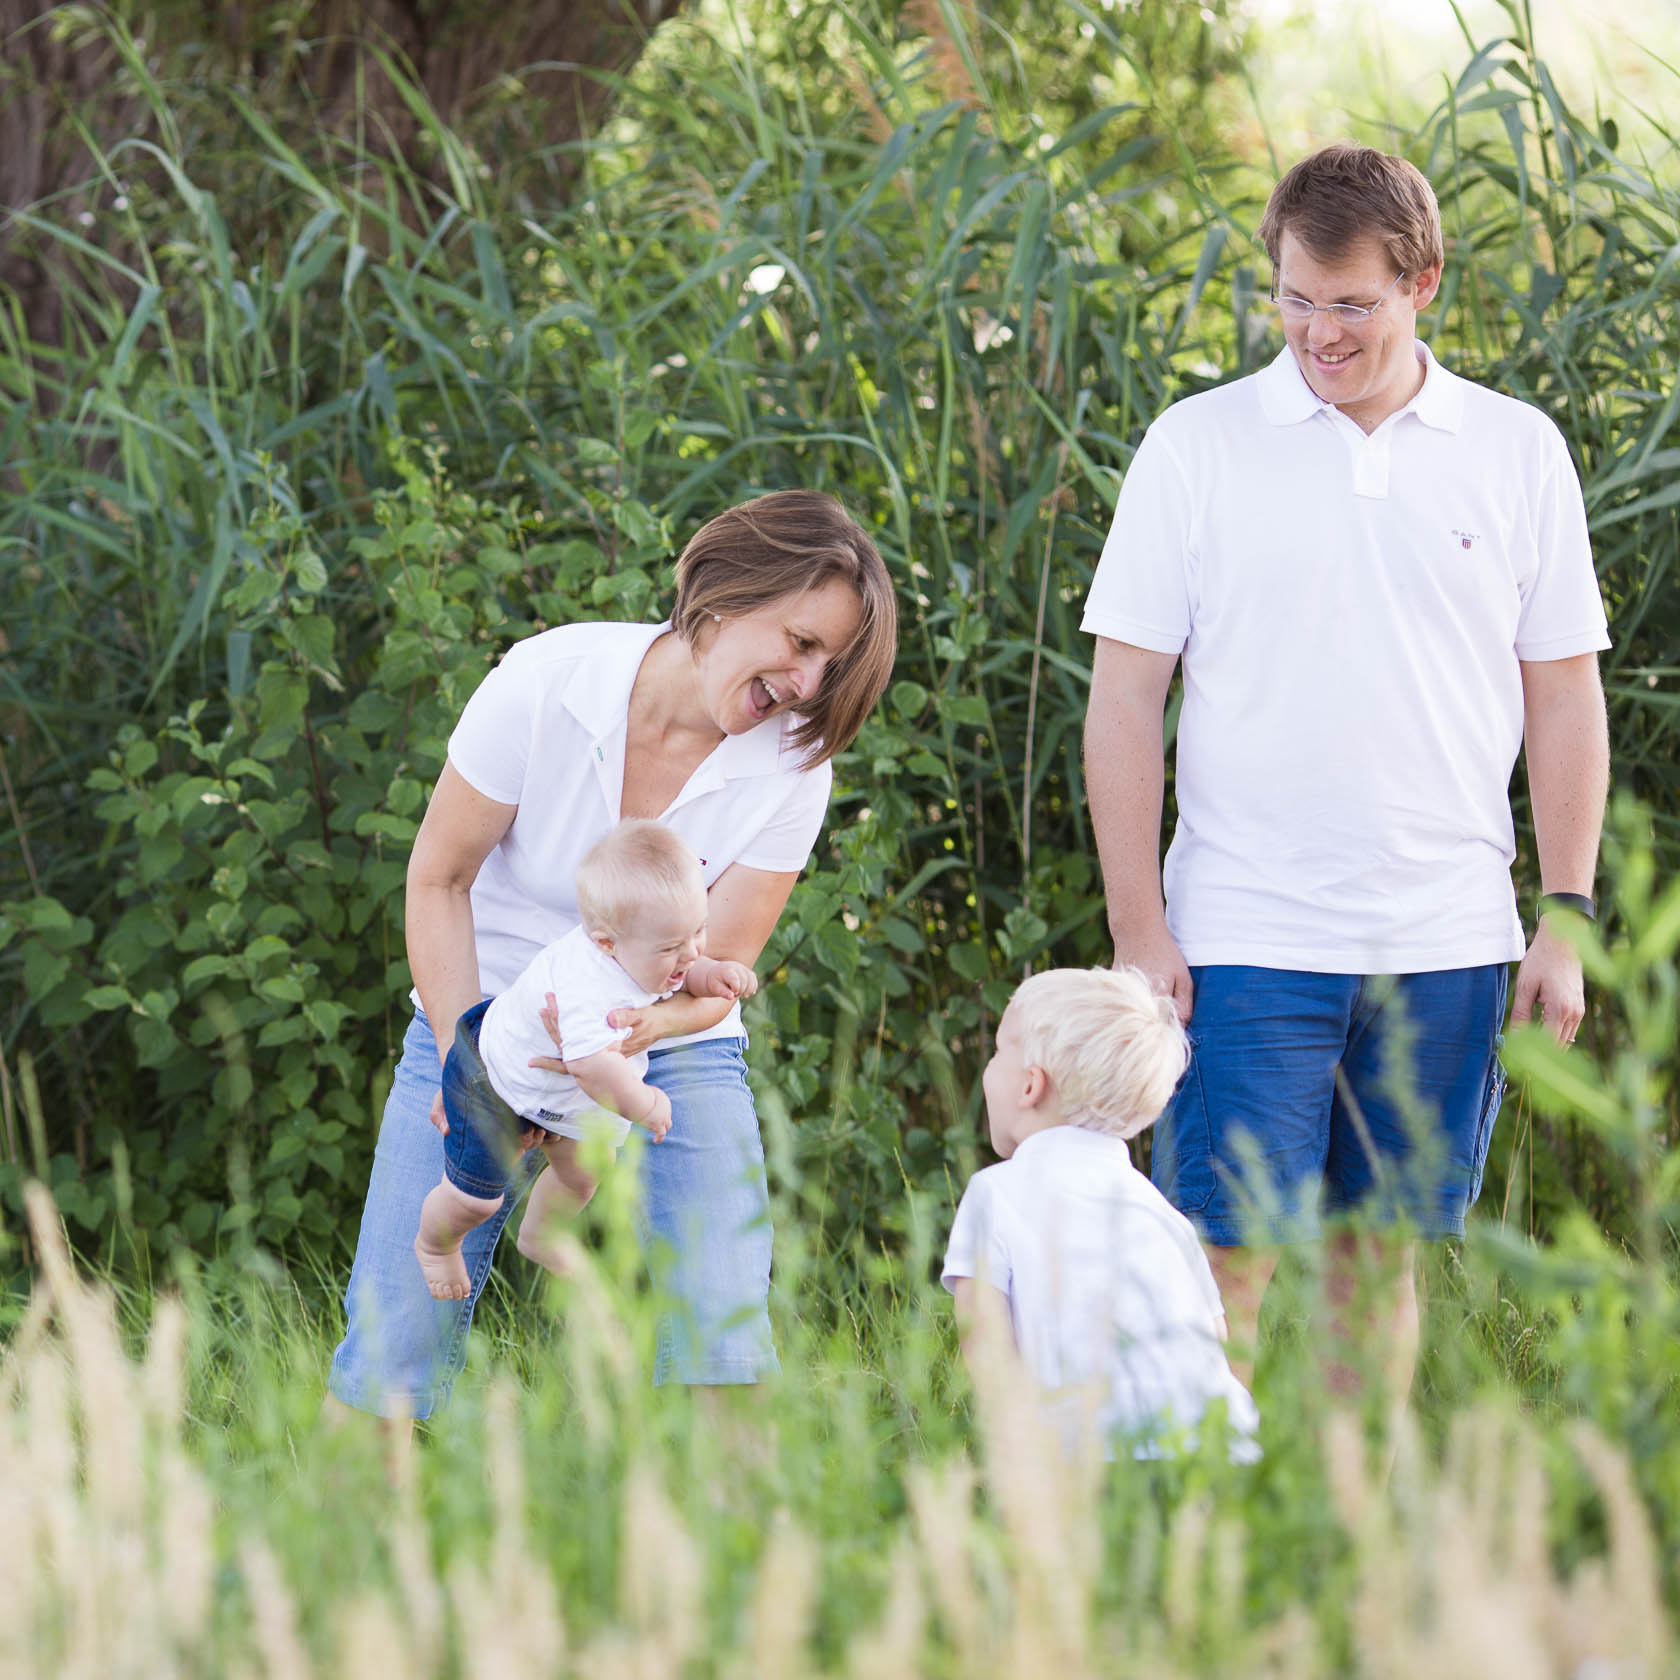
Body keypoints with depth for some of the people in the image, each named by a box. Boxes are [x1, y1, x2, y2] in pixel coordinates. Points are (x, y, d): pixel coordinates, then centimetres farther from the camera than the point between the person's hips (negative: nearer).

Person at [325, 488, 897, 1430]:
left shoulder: (791, 767, -11)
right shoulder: (546, 681, -16)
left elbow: (720, 972, -10)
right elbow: (439, 877, -7)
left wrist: (635, 1034, -32)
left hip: (674, 1059, 1)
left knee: (723, 1368, -17)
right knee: (386, 1374, -10)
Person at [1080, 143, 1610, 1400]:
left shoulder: (1518, 452, 6)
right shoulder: (1197, 447, 1)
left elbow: (1564, 696, 10)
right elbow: (1125, 697, 1)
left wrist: (1567, 918, 4)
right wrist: (1139, 930, -5)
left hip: (1447, 950, 2)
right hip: (1247, 945, -2)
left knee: (1383, 1253, 8)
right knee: (1224, 1260, -6)